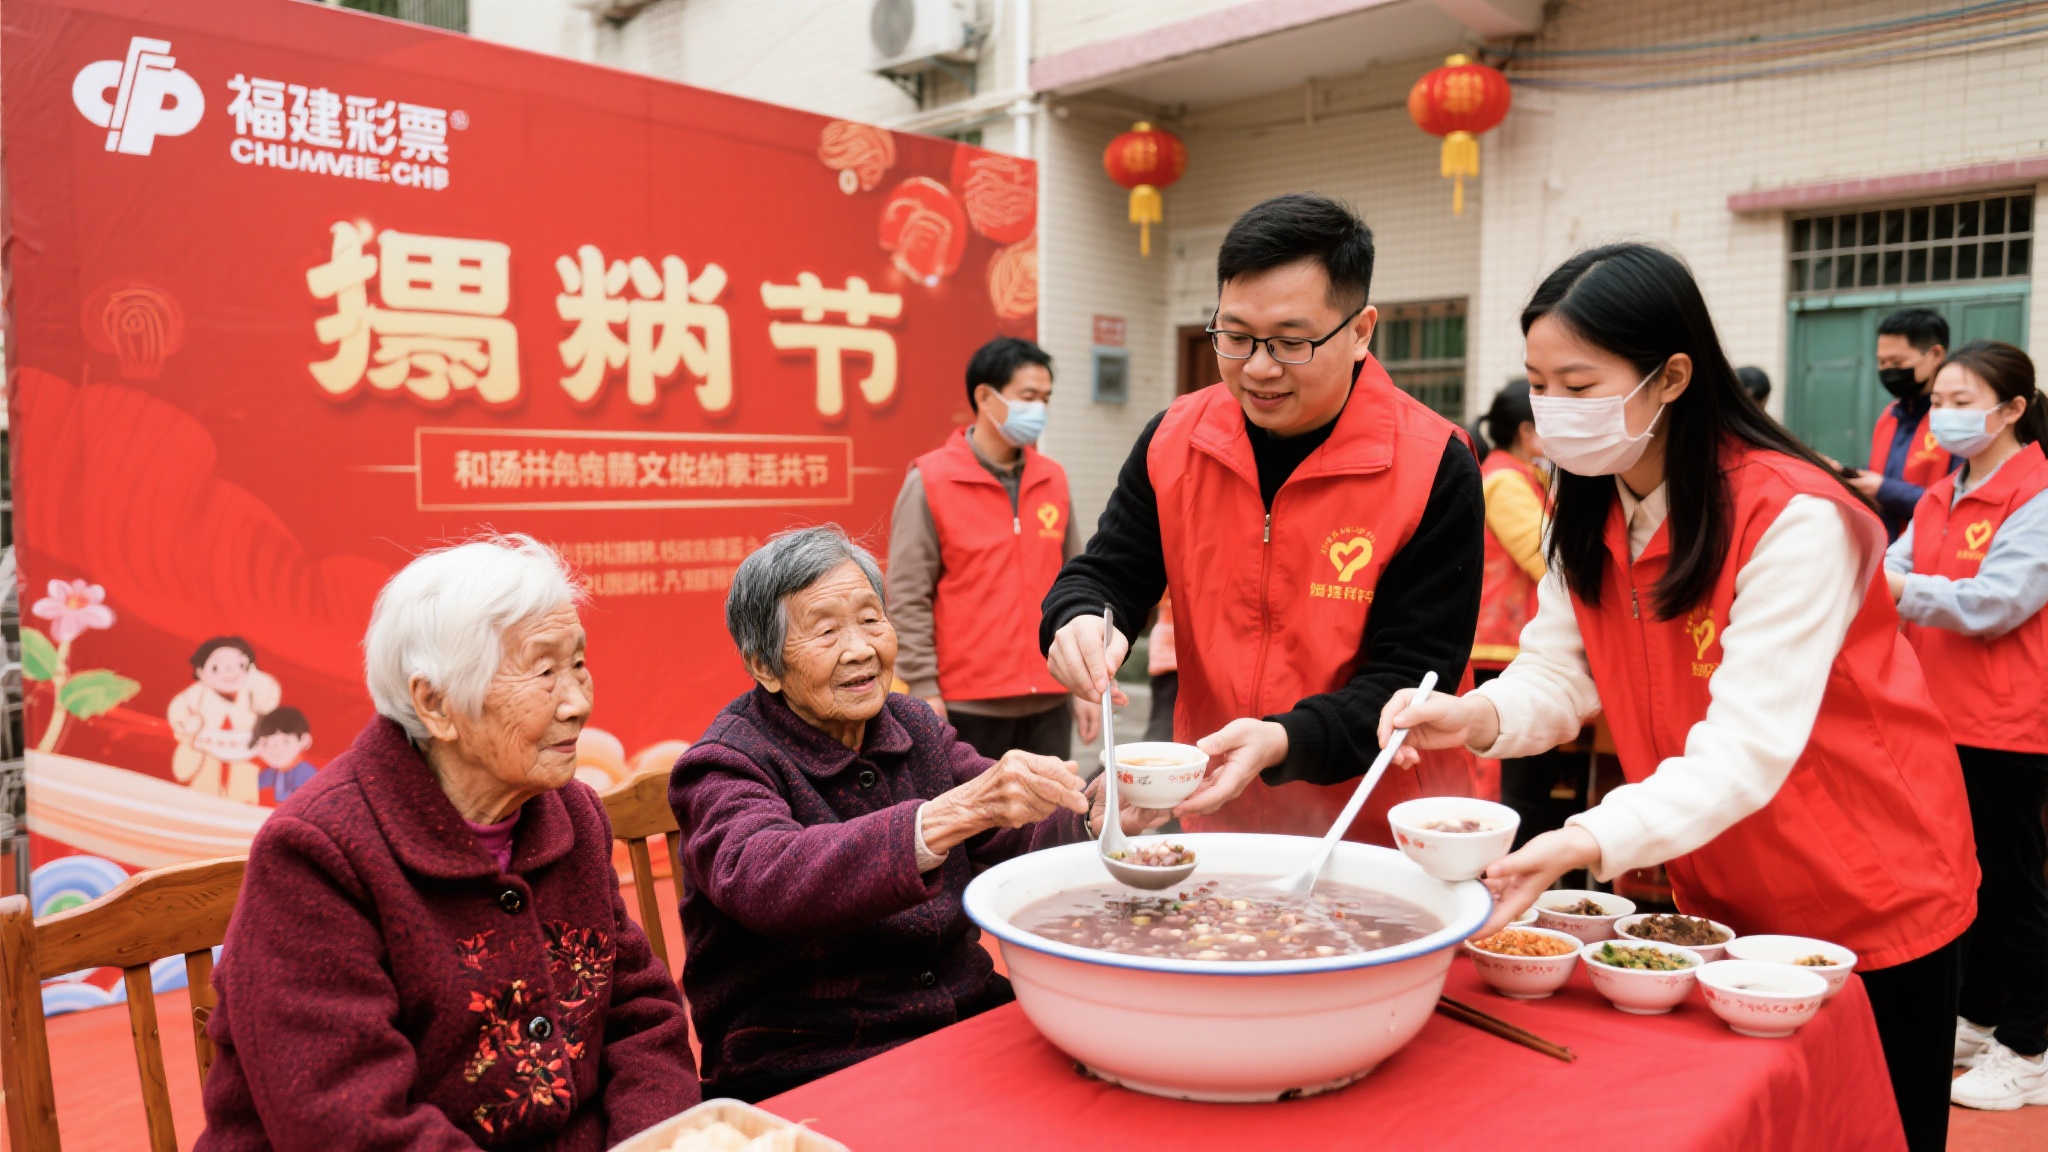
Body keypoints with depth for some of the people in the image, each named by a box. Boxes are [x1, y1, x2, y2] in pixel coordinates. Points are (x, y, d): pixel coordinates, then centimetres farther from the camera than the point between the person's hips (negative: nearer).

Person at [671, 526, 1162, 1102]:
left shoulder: (915, 727, 11)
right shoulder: (725, 766, -9)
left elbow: (1021, 838, 3)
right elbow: (764, 882, -30)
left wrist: (1099, 816, -20)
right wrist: (954, 813, -40)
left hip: (971, 1019, 6)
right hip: (809, 1070, -5)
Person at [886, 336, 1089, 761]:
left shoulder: (1053, 480, 8)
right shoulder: (930, 482, -6)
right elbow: (907, 599, -8)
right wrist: (925, 692, -12)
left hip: (1048, 704, 5)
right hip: (966, 707, -5)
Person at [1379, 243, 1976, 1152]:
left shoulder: (1792, 516, -27)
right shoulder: (1589, 511, -3)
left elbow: (1747, 748, -33)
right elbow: (1558, 675, -7)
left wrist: (1589, 844, -46)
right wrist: (1478, 716, -29)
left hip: (1869, 905, -6)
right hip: (1717, 897, 6)